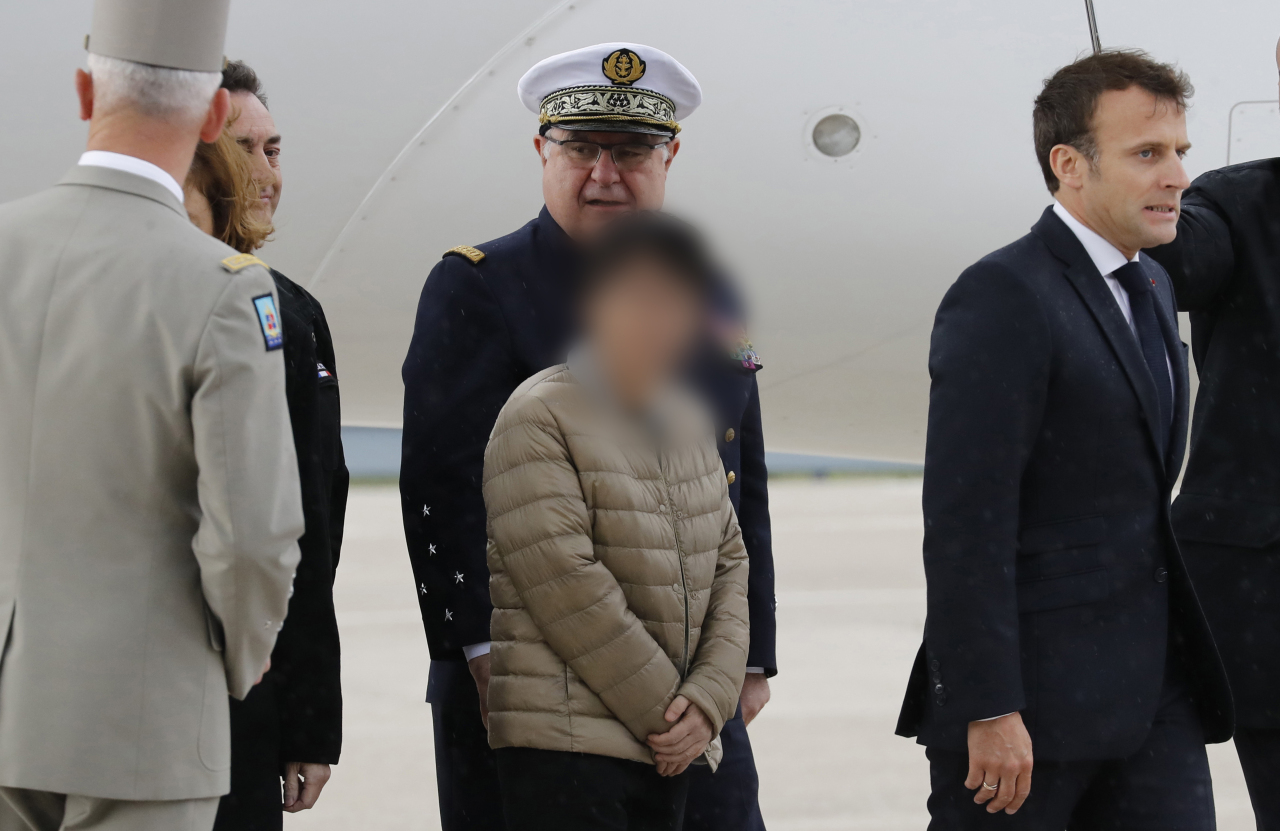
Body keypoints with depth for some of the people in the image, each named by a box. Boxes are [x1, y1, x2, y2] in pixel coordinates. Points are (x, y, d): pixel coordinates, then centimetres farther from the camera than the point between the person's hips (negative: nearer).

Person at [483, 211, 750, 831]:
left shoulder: (689, 425, 15)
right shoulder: (539, 418, -7)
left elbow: (727, 565, 14)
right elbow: (567, 586, -14)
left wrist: (707, 699, -2)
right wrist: (663, 711, -12)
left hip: (669, 749, 7)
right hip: (567, 744, -7)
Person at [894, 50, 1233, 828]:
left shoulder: (1150, 289, 16)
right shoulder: (1003, 297, -13)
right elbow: (966, 519, -19)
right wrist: (988, 710, -22)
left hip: (1152, 691, 8)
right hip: (1034, 693, -8)